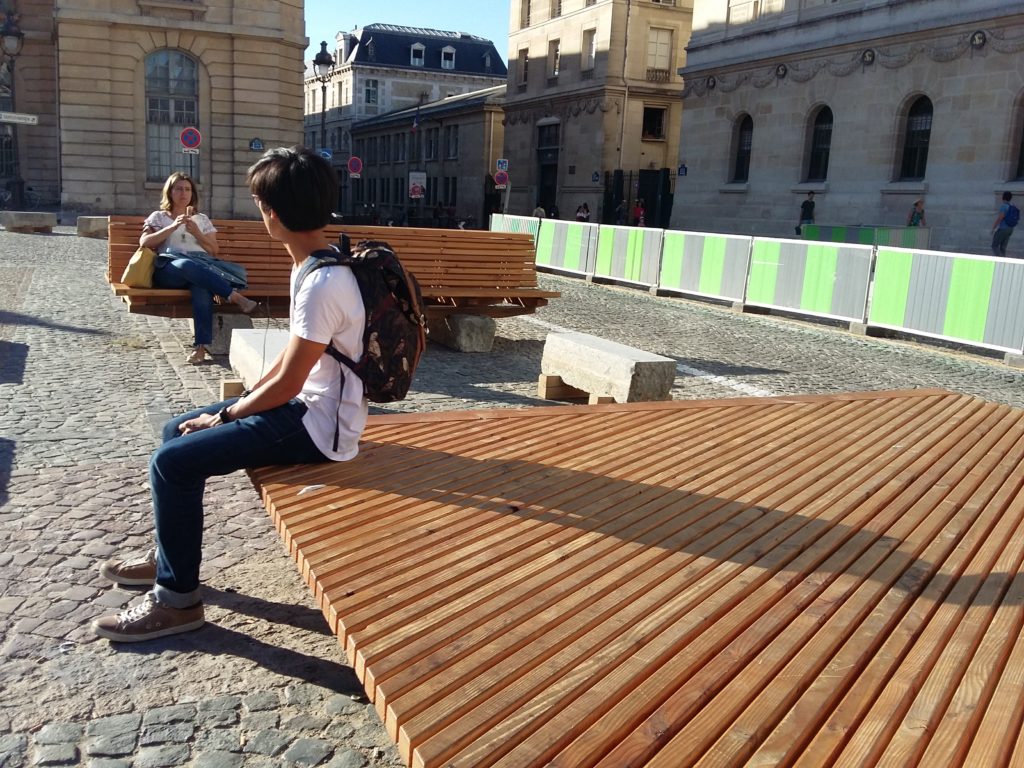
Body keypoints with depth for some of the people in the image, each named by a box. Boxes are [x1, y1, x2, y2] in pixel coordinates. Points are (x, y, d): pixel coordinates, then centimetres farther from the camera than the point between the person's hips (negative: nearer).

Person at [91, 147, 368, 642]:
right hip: (305, 402, 10)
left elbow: (286, 384, -22)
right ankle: (169, 556, 29)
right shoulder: (323, 264, 6)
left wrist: (223, 416, -7)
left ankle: (177, 599, 3)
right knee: (177, 432, 14)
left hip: (318, 426, -10)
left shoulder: (321, 285, -27)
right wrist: (242, 400, 10)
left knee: (172, 463, -13)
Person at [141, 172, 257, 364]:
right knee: (188, 265, -41)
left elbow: (213, 250, 19)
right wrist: (172, 227, -2)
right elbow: (144, 242, 6)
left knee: (202, 284, -39)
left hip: (202, 265, 1)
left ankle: (202, 345, -47)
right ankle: (236, 298, -49)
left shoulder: (202, 219, 27)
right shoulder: (158, 217, 23)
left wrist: (196, 233, 3)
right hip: (169, 268, -1)